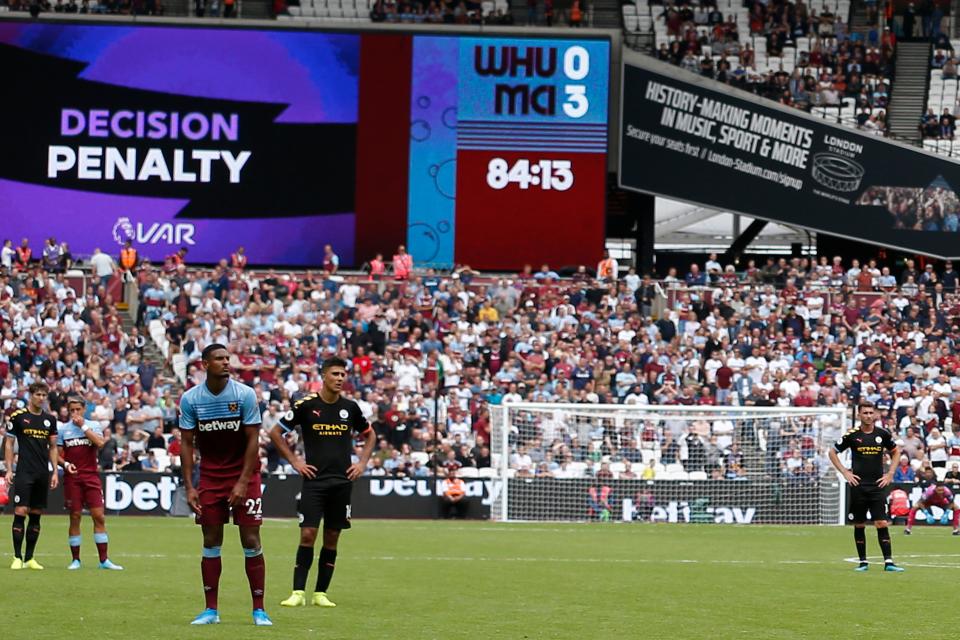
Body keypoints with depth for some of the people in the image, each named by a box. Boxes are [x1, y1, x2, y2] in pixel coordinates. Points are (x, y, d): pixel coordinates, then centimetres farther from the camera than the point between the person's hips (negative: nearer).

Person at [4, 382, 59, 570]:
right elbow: (9, 443, 2)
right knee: (20, 512, -11)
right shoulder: (18, 416, -2)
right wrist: (9, 470, -4)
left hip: (42, 474, 4)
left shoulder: (50, 419, 10)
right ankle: (17, 558, -6)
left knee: (36, 515, 6)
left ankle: (29, 558, 11)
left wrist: (55, 471, 9)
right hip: (24, 472, -4)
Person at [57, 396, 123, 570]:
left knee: (99, 516, -5)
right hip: (72, 477, 0)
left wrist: (83, 426, -12)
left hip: (91, 476, 0)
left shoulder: (94, 425, 5)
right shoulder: (62, 429, 7)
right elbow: (58, 454, 9)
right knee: (75, 517, 1)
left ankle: (104, 560, -1)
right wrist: (65, 464, -10)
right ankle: (76, 560, 9)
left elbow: (99, 443, -14)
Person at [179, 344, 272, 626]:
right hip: (210, 476, 2)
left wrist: (243, 482, -15)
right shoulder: (190, 399, -5)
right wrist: (189, 487, -6)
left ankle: (259, 610, 0)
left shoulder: (245, 394, -10)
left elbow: (252, 440, -9)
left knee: (251, 540, -5)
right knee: (211, 542, 1)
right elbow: (187, 444, 0)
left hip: (244, 474, -2)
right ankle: (211, 610, 8)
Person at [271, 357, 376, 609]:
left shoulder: (350, 408, 6)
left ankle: (321, 593, 10)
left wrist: (362, 463, 9)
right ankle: (298, 592, -7)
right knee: (307, 535, -10)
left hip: (342, 482, 3)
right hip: (314, 480, -3)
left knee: (332, 538, 4)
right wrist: (294, 461, -2)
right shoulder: (306, 405, -4)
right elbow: (276, 433, 3)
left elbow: (369, 435, 22)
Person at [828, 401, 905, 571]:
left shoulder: (883, 434, 2)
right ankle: (863, 562, 14)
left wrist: (890, 473, 9)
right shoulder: (852, 435, -2)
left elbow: (895, 451, 19)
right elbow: (832, 452, 8)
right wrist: (845, 472, -1)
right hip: (858, 486, 0)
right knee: (859, 525, 4)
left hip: (878, 486, 0)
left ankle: (888, 562, -10)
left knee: (882, 523, -9)